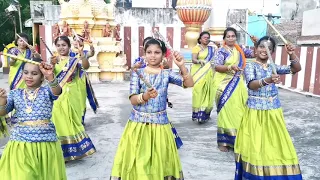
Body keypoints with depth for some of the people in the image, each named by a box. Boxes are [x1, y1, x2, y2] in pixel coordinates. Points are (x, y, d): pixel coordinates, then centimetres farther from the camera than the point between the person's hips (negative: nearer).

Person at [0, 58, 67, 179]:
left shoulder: (47, 91, 1)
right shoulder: (15, 94, 9)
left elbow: (57, 91, -21)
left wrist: (50, 77, -42)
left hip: (46, 143, -1)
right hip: (20, 144, 1)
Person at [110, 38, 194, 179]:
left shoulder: (167, 74, 2)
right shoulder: (137, 73, -2)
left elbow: (189, 84, -7)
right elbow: (133, 100, -10)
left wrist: (182, 66, -20)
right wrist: (145, 96, -30)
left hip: (159, 122, 1)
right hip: (138, 122, 0)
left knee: (159, 161, 10)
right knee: (138, 163, 4)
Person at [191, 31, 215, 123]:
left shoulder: (211, 49, 17)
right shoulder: (196, 48, 1)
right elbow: (193, 59, -13)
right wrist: (199, 61, -32)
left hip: (208, 74, 5)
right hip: (198, 73, -4)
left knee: (207, 92, 0)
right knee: (199, 92, -10)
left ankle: (205, 113, 6)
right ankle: (198, 114, -8)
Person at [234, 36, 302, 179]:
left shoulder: (273, 67, 8)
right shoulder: (250, 66, -6)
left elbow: (296, 69, 5)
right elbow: (251, 85, -23)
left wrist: (292, 55, -13)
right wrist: (267, 80, -42)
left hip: (273, 111, 5)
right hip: (256, 111, -4)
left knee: (273, 144, 12)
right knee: (256, 146, 0)